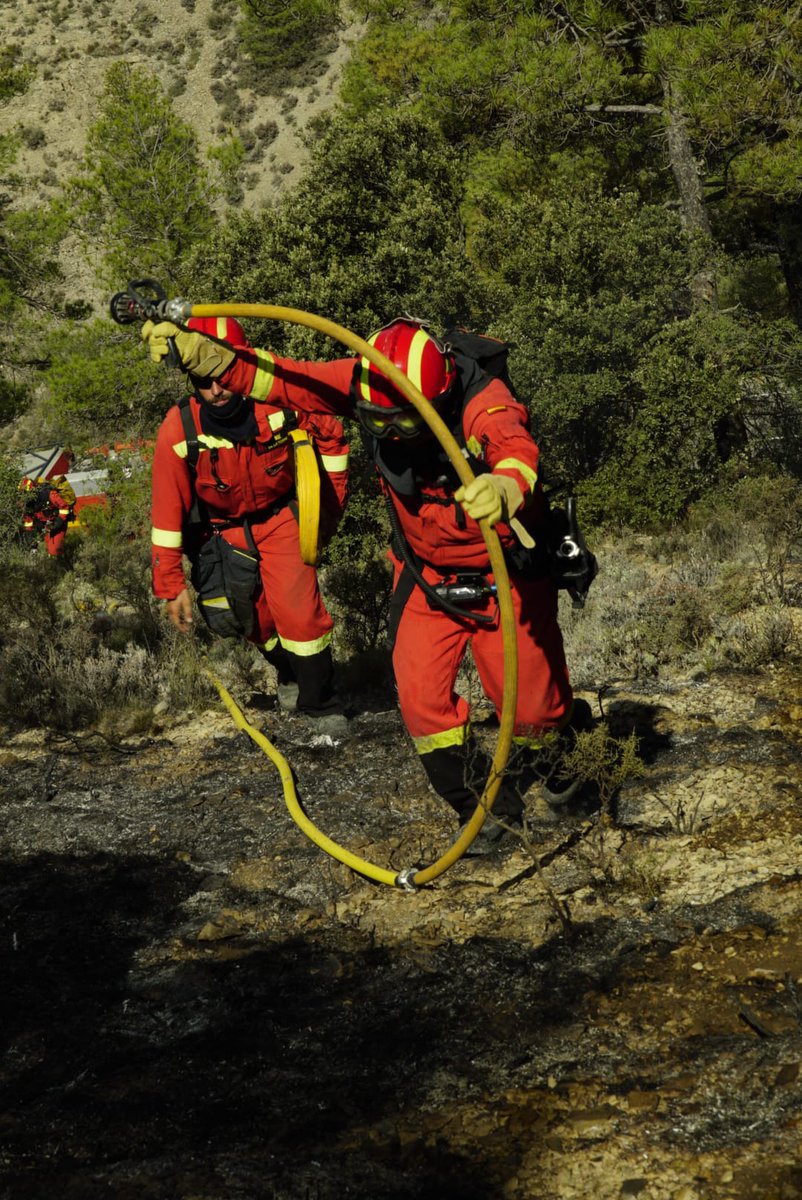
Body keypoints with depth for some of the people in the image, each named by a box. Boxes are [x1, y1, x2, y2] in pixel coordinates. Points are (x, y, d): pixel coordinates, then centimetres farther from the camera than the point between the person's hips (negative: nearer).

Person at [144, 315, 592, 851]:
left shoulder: (485, 401, -33)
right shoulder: (367, 384, -19)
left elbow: (517, 453, -54)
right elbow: (280, 378, -22)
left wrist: (503, 487, -77)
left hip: (506, 573, -4)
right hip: (426, 573, 4)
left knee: (532, 704, 2)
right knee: (422, 700, -5)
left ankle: (566, 727, 40)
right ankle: (483, 807, 17)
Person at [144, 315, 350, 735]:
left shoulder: (280, 401, -26)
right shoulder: (179, 430, -26)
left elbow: (330, 433, -5)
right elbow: (167, 511, -17)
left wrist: (331, 498, 1)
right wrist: (171, 585, -15)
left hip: (281, 516, -1)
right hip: (221, 528, 1)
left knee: (299, 609, -15)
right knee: (255, 619, 8)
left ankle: (322, 705, 4)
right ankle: (288, 672, 42)